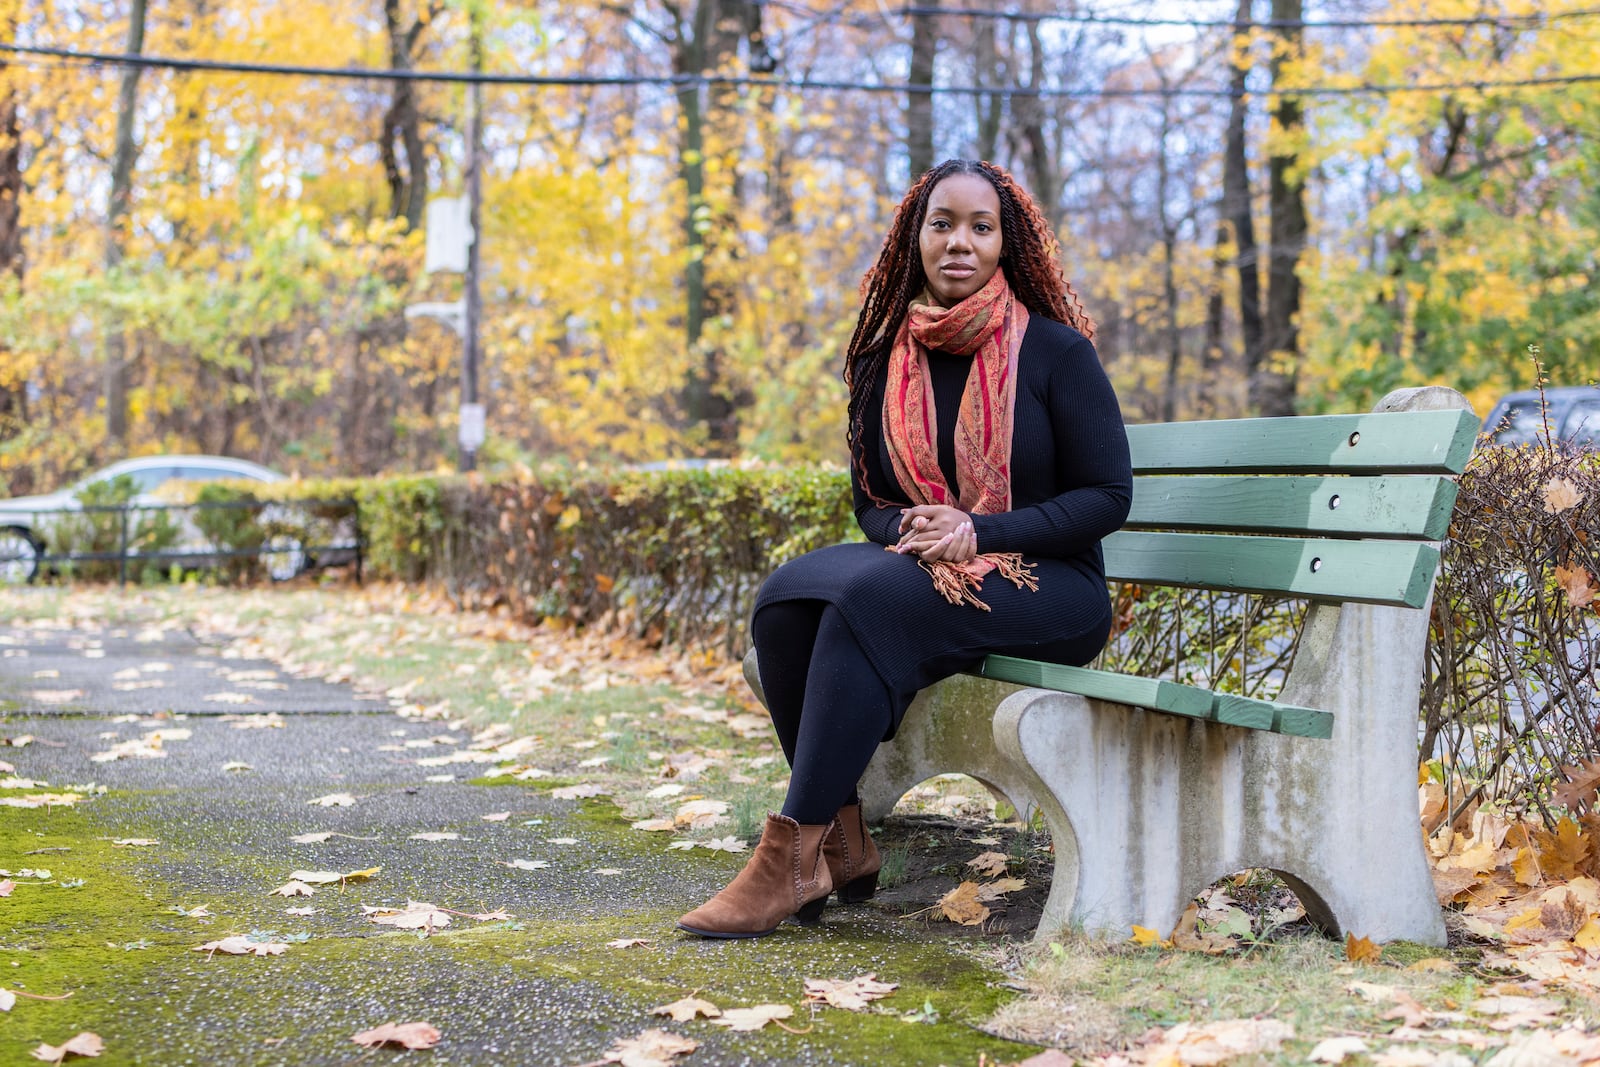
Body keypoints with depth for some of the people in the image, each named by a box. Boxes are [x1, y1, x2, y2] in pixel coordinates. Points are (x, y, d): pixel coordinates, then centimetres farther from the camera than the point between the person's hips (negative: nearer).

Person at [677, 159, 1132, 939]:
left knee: (871, 600, -32)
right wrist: (909, 530, -11)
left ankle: (794, 855, -30)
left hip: (1051, 590, -5)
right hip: (922, 574, 5)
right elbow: (870, 501, 14)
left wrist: (979, 534, -17)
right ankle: (843, 843, -20)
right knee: (787, 597, -24)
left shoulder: (1055, 350, -4)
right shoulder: (883, 364, 9)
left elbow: (1106, 495, -6)